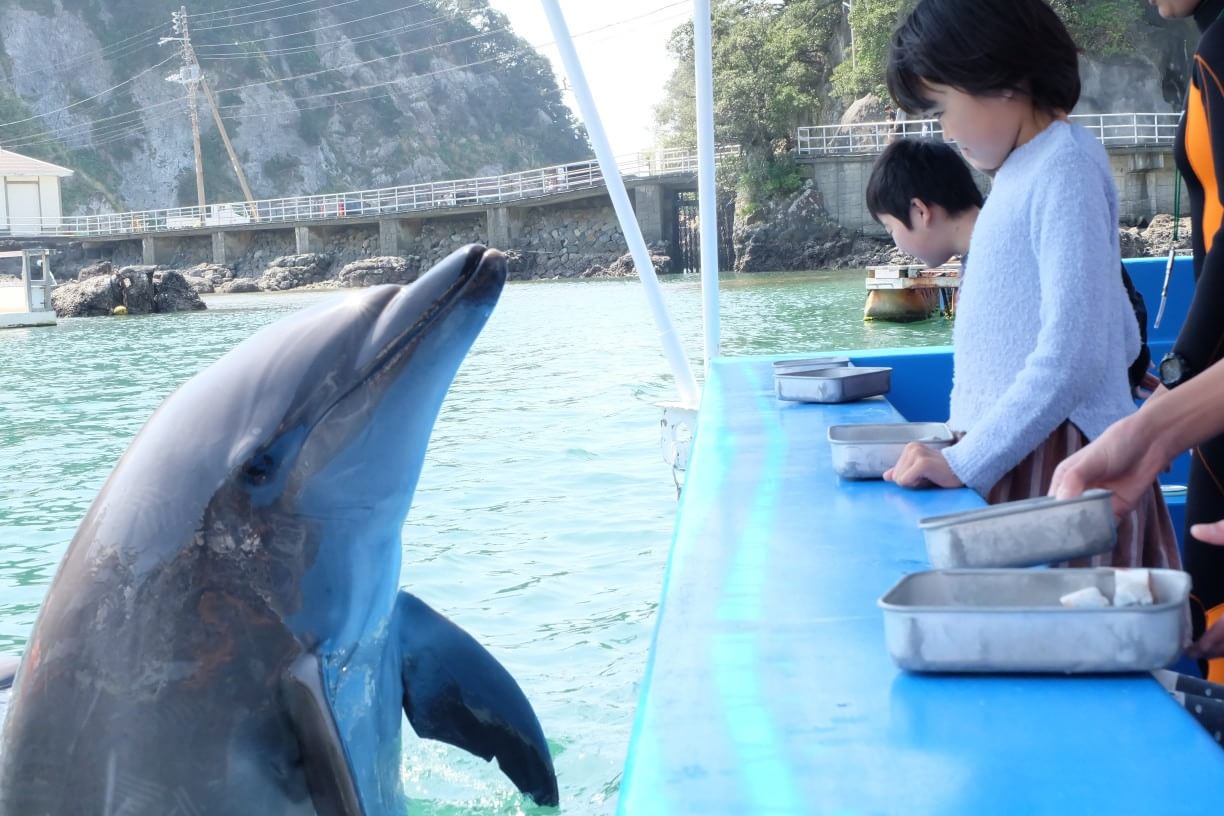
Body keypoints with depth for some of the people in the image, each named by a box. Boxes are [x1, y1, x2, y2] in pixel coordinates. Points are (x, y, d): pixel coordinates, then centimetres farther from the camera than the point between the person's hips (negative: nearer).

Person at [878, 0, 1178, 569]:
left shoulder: (1064, 167, -11)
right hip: (1016, 463, 8)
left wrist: (966, 463, -19)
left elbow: (1072, 359, -20)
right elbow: (1122, 339, 20)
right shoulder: (1022, 174, 15)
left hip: (1057, 470, -8)